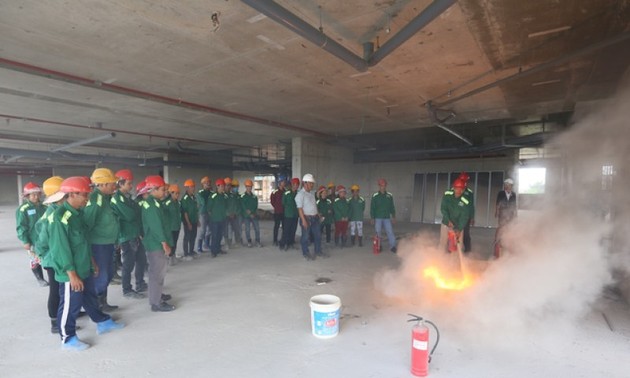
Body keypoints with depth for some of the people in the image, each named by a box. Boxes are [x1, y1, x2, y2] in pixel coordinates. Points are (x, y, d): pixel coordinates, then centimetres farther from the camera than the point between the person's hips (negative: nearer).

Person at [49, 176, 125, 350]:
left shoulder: (76, 214, 7)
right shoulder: (60, 217, -21)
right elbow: (61, 248, -22)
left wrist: (92, 261, 20)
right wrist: (72, 274, -20)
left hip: (84, 269, 9)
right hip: (71, 273, -9)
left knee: (90, 298, 22)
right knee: (70, 305, 7)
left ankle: (103, 322, 37)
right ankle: (68, 338, 23)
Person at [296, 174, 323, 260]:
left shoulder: (312, 193, 12)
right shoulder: (300, 194, -13)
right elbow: (300, 208, -17)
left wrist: (318, 214, 13)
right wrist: (303, 220, -22)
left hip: (315, 217, 8)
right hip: (307, 218, -8)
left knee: (318, 235, 15)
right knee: (305, 236, 4)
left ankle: (318, 251, 29)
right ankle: (306, 253, 17)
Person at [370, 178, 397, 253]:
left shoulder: (389, 196, 4)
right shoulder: (375, 196, -1)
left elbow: (392, 207, 9)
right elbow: (372, 208, 0)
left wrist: (393, 216, 5)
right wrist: (372, 218, -4)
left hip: (387, 218, 1)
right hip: (378, 218, -1)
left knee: (390, 231, -3)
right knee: (377, 232, 6)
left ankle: (393, 246, 1)